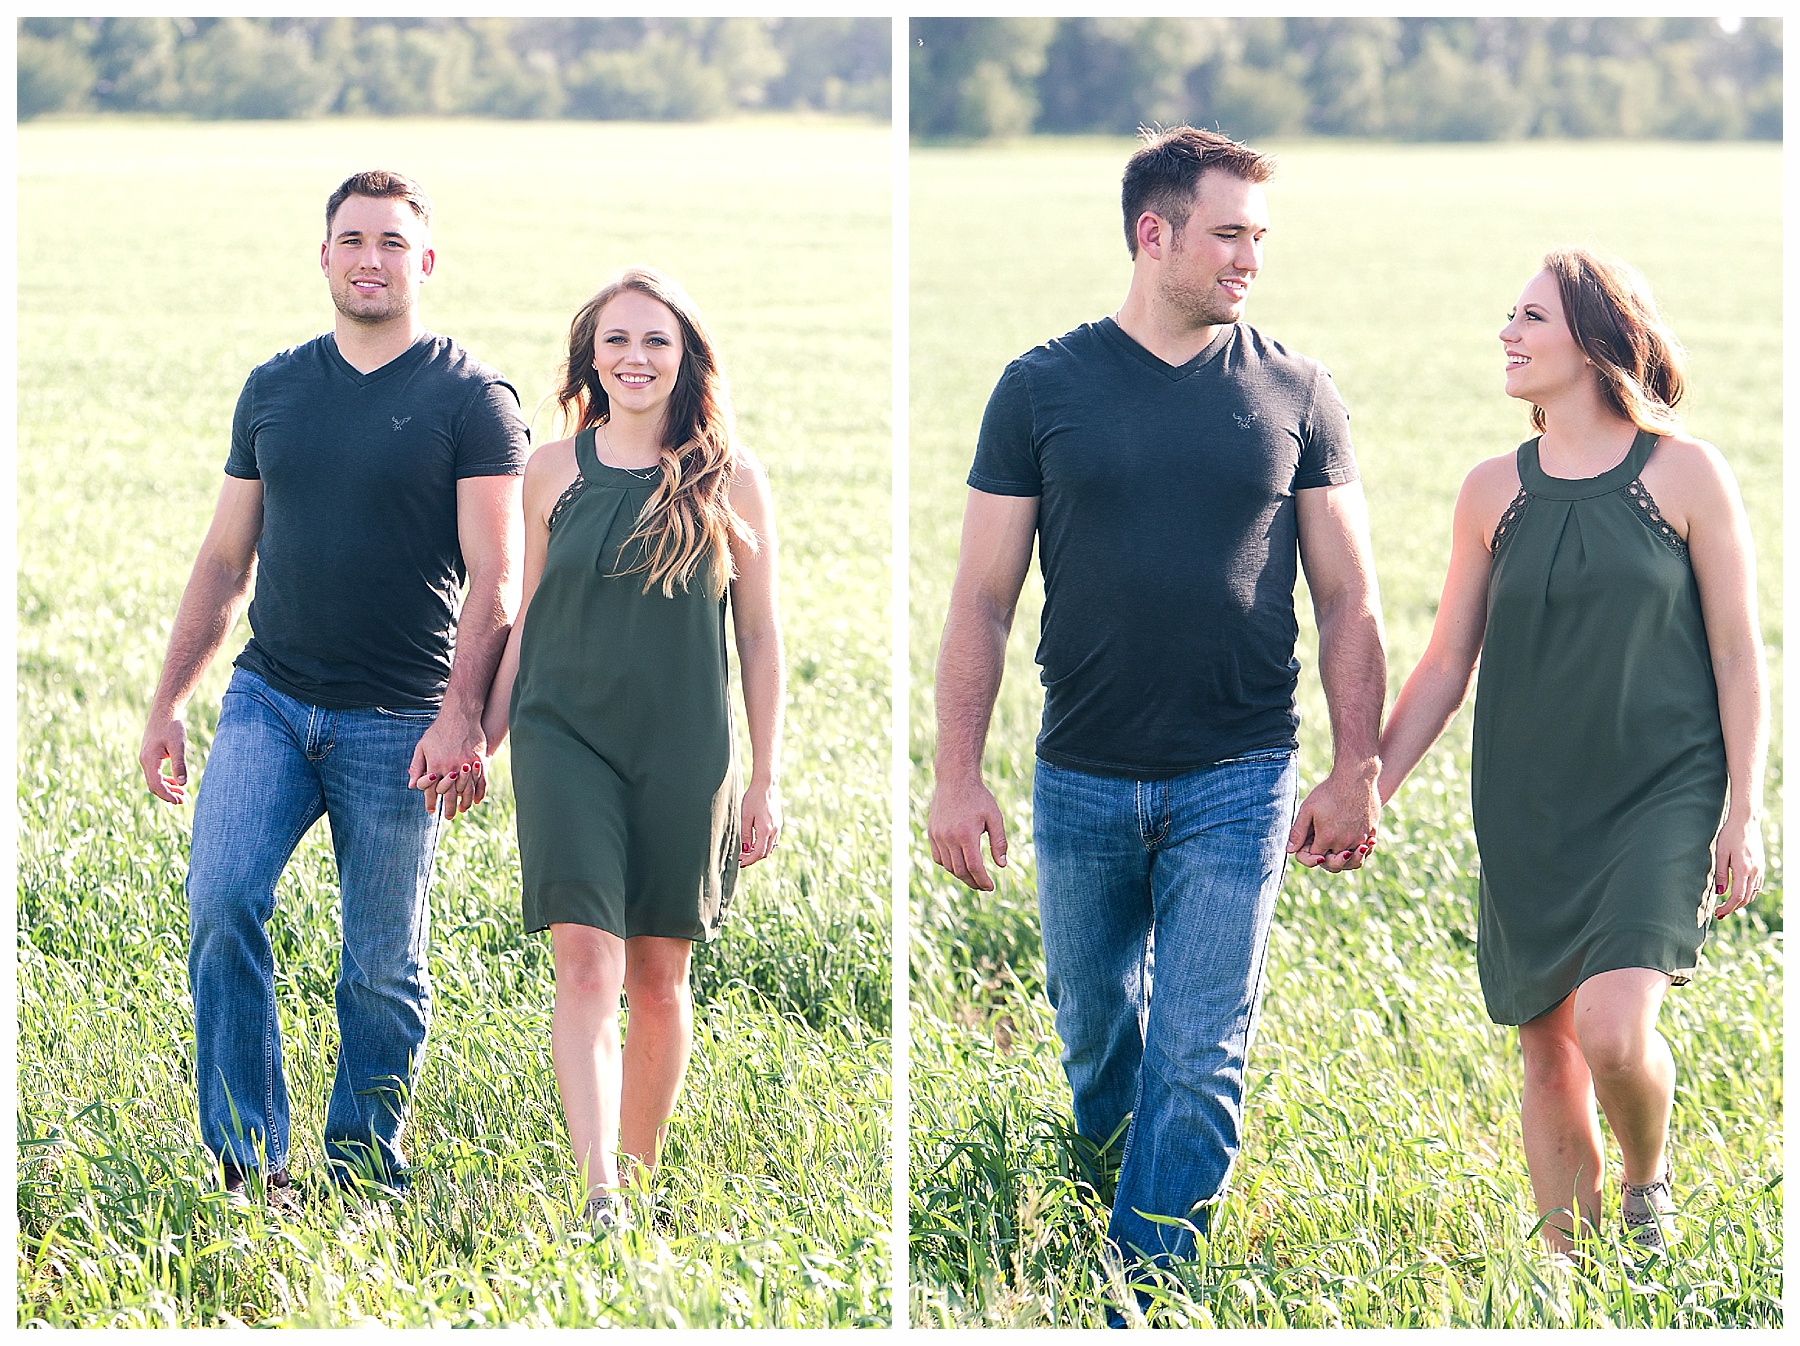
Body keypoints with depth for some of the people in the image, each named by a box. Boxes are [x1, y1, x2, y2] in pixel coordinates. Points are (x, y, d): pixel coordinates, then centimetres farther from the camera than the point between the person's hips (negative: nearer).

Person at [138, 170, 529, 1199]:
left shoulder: (472, 398, -2)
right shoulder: (273, 389, 12)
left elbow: (494, 579, -8)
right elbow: (225, 563, 17)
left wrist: (460, 717, -20)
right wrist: (168, 706, 12)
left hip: (397, 724, -3)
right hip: (268, 700, 3)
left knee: (386, 967, 1)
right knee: (222, 902, -16)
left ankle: (364, 1165, 16)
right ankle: (250, 1162, -11)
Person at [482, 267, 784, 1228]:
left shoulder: (730, 479, 2)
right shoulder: (554, 471, 5)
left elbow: (761, 636, 5)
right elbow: (527, 622, 13)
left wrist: (766, 779, 3)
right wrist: (482, 740, 10)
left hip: (685, 752, 0)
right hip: (567, 740, 0)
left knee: (659, 975, 8)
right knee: (586, 963, -13)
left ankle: (642, 1176, 24)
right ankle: (598, 1195, -20)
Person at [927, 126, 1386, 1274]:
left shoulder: (1295, 395, 1)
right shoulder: (1044, 389, 0)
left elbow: (1349, 597, 5)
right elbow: (984, 598, 2)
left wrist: (1357, 771, -2)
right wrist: (957, 778, -3)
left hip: (1237, 786, -1)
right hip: (1081, 781, 1)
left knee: (1197, 1062, -4)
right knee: (1095, 1028, 15)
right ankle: (1097, 1171, 42)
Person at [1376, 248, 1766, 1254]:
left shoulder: (1686, 475, -4)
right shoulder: (1494, 492, 5)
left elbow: (1739, 658, 0)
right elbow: (1446, 667, 11)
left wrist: (1745, 813, -5)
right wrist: (1368, 788, 4)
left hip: (1660, 796, -4)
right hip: (1530, 812, 4)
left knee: (1614, 1029, -19)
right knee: (1548, 1051, 6)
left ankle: (1650, 1183, 11)